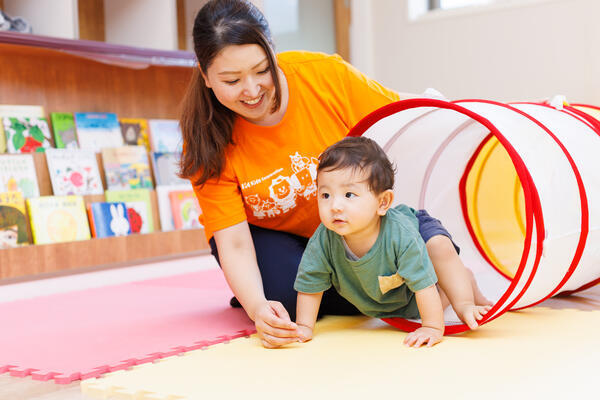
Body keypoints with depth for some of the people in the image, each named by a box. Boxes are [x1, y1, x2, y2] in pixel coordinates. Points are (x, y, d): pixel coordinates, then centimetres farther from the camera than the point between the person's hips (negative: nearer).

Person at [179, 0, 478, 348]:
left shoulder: (323, 74, -24)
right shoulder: (209, 142, -23)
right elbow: (234, 244, -26)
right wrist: (257, 306, -44)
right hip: (275, 237, -1)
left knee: (434, 246, -24)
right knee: (289, 292, -33)